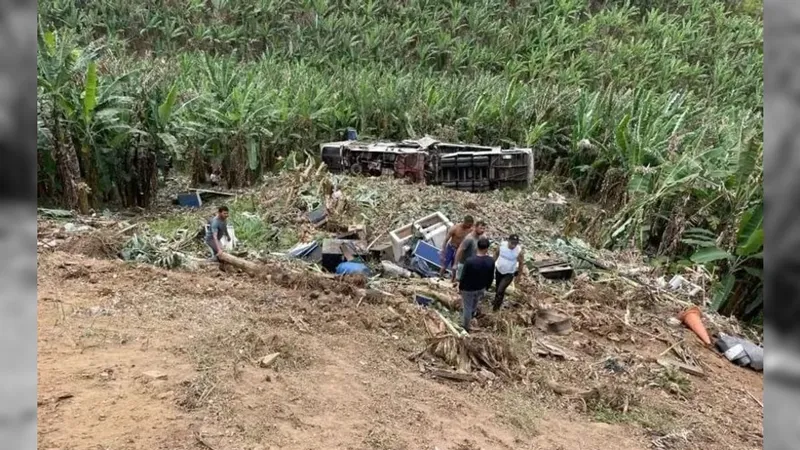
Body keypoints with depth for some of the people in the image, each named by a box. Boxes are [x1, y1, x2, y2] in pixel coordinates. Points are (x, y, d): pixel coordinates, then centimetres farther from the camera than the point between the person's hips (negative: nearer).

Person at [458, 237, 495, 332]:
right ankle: (473, 312, 63)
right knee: (475, 302, 34)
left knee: (467, 307, 17)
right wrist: (487, 287, 13)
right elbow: (490, 277, -6)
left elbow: (463, 276, -20)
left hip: (468, 288, -4)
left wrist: (460, 287, -2)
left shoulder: (469, 261, -33)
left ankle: (465, 327, 34)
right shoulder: (491, 261, -21)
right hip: (481, 288, 4)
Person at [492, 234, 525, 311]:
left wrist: (518, 275, -2)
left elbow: (521, 263, -11)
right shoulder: (502, 245, -20)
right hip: (498, 270, 4)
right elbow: (496, 253, 0)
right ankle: (497, 300, 53)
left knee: (500, 290, -7)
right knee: (497, 287, 24)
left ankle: (497, 305, 21)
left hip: (509, 273, -4)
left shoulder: (519, 251, -27)